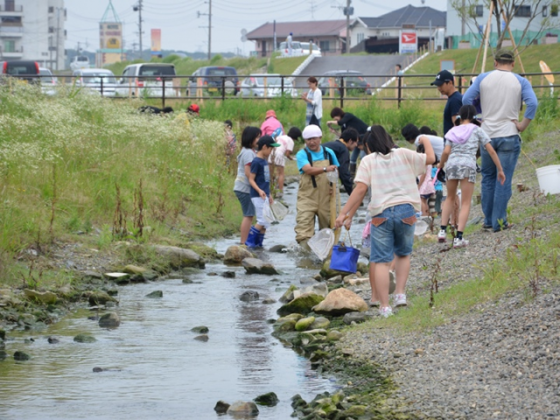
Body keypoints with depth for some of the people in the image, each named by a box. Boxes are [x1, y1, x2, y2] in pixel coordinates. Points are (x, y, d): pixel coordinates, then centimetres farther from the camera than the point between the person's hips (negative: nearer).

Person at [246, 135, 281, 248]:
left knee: (265, 223, 8)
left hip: (264, 195, 9)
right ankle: (250, 241, -4)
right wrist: (259, 191, -29)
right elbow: (251, 179, -15)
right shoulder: (256, 162, -13)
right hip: (258, 196, -9)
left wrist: (269, 195, 24)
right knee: (263, 221, -12)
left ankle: (258, 243, 14)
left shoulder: (265, 161, 13)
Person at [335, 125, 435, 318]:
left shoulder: (368, 161, 3)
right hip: (406, 211, 2)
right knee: (403, 254, 24)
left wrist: (344, 213, -3)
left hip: (381, 213, -2)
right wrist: (426, 142, 28)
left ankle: (384, 306, -5)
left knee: (381, 260, 1)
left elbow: (360, 189, -5)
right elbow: (430, 159, 8)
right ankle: (400, 294, 11)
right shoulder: (404, 155, 6)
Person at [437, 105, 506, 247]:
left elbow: (446, 152, 3)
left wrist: (441, 164, 22)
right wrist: (500, 170, 12)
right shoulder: (477, 130, 13)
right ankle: (459, 238, -8)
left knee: (450, 198, 24)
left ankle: (443, 230, 14)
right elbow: (491, 151, 8)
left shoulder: (453, 131, 16)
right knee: (465, 203, 2)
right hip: (468, 166, -2)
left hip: (452, 164, 2)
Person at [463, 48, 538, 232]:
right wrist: (523, 125, -7)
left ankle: (488, 220, 16)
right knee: (504, 180, 0)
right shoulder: (520, 82, -1)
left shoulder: (483, 78, 4)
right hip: (509, 136, -2)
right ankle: (499, 221, 0)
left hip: (487, 135, 2)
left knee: (488, 178, 14)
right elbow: (532, 103, -15)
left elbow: (466, 99, -2)